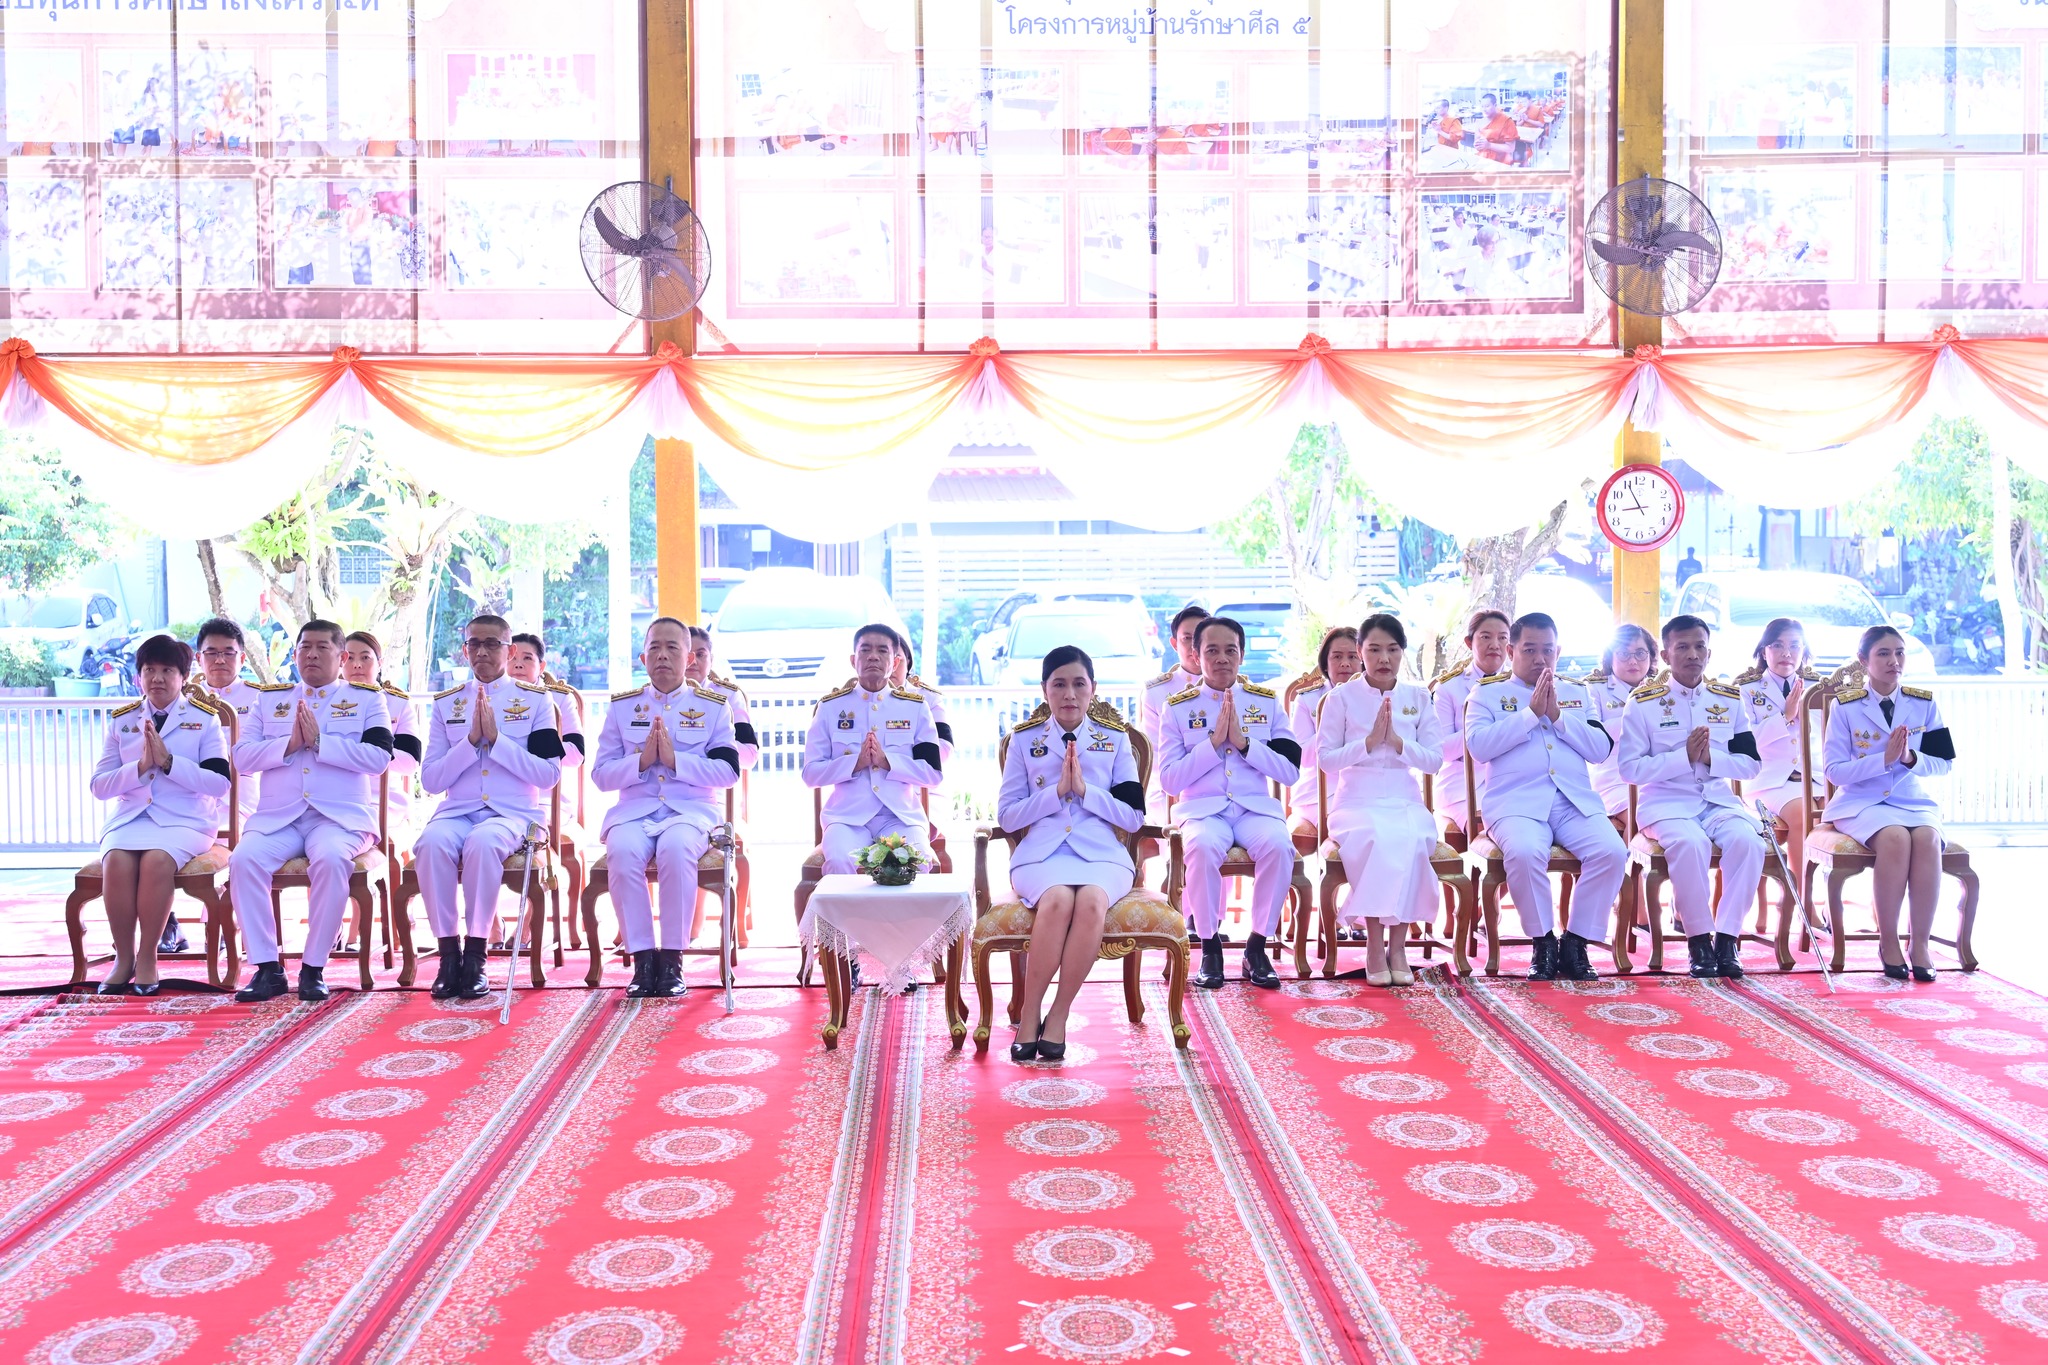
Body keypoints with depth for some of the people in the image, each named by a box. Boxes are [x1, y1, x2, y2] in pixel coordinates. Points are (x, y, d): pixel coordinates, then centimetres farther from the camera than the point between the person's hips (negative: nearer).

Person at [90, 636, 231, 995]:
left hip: (185, 819, -2)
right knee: (116, 861, -30)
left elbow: (219, 783, -5)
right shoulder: (121, 720, 14)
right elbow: (99, 786, 8)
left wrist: (169, 761, -15)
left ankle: (148, 957, -19)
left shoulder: (205, 718, 5)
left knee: (157, 860, -34)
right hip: (129, 816, 3)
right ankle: (123, 957, -15)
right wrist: (140, 767, -10)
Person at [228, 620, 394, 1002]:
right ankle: (267, 969, -17)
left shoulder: (367, 698, 11)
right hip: (277, 816, 3)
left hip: (341, 816, -3)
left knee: (330, 859, -35)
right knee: (243, 859, -27)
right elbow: (241, 758, 8)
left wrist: (320, 741, -12)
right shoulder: (271, 698, 20)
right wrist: (289, 744, -9)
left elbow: (379, 758, -5)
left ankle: (314, 969, -22)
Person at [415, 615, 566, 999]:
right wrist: (471, 741, -7)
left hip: (515, 812, -2)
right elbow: (430, 780, 7)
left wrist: (496, 739, -10)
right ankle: (449, 953, -21)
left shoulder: (536, 700, 7)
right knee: (432, 843, -33)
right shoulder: (446, 703, 14)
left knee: (481, 842, -36)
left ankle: (475, 957, -25)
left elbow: (549, 775, -2)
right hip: (457, 810, 2)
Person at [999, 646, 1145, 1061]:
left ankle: (1059, 1016, -22)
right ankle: (1029, 1016, -22)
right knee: (1057, 899, -36)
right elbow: (1007, 815, 7)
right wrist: (1056, 790, -7)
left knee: (1092, 901, -35)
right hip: (1041, 851, -1)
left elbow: (1133, 817, 7)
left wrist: (1085, 789, -7)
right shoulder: (1024, 739, 12)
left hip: (1102, 851, 1)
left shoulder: (1115, 739, 13)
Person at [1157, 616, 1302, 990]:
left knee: (1278, 845, -32)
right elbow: (1168, 781, -1)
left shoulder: (1266, 702, 9)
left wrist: (1243, 741, -11)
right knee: (1202, 846, -36)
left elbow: (1290, 772, 2)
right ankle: (1209, 946, -16)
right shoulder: (1178, 708, 6)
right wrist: (1213, 742, -11)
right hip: (1202, 809, -1)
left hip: (1256, 807, 1)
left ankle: (1257, 947, -15)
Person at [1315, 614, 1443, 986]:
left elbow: (1434, 759, 6)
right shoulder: (1342, 697, 4)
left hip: (1406, 803, 2)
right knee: (1378, 839, -37)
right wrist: (1369, 742, -13)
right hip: (1357, 803, -2)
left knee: (1412, 841, -34)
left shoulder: (1419, 697, 11)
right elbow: (1326, 759, -1)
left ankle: (1398, 944, -23)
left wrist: (1398, 742, -11)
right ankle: (1375, 945, -27)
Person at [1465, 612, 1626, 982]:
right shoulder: (1487, 693, 13)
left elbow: (1602, 749, 10)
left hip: (1577, 801, 3)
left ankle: (1575, 944, -10)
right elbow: (1478, 746, -5)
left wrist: (1558, 716, -2)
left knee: (1612, 851, -26)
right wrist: (1530, 713, -6)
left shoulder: (1577, 693, 23)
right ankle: (1543, 943, -12)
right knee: (1525, 852, -35)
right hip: (1517, 803, -3)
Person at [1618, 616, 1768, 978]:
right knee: (1690, 842, -35)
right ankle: (1699, 939, -19)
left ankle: (1727, 937, -18)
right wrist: (1684, 757, -16)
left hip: (1718, 799, 3)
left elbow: (1751, 764, 9)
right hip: (1666, 802, -3)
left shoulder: (1730, 699, 11)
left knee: (1748, 840, -28)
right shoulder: (1644, 701, 0)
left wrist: (1712, 757, -10)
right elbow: (1630, 768, -5)